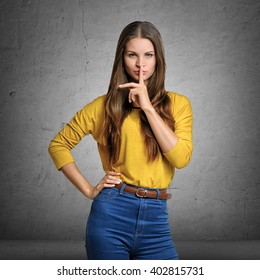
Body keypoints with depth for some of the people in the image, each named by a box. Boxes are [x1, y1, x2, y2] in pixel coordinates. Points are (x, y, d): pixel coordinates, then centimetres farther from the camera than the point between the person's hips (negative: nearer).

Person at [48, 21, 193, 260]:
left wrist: (148, 107, -11)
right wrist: (88, 189, 1)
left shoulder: (177, 103, 5)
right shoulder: (106, 105, 2)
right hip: (112, 214, -1)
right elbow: (58, 145, 9)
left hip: (156, 217, 1)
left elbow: (181, 158, -9)